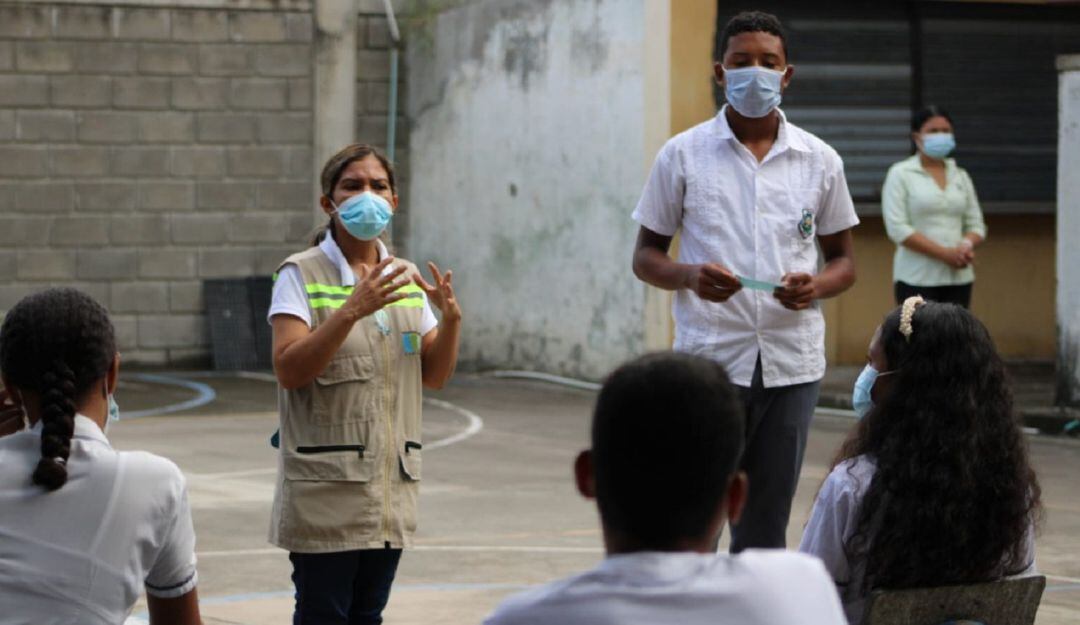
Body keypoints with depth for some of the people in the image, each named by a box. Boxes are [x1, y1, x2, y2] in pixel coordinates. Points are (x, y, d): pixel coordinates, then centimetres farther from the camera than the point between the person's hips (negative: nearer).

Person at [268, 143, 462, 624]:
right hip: (326, 487, -5)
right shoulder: (301, 275, -6)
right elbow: (289, 369, -17)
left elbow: (435, 375, 11)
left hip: (391, 485, 6)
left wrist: (451, 318, -9)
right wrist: (353, 309, -27)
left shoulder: (405, 278, 11)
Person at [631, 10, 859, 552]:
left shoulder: (819, 161, 9)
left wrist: (816, 285, -9)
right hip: (708, 360, -2)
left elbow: (844, 260, 15)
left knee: (764, 526, 7)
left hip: (792, 364, 2)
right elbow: (645, 256, 7)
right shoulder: (683, 155, 3)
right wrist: (689, 276, -15)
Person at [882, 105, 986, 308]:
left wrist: (967, 246, -10)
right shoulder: (901, 174, 0)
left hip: (958, 277, 5)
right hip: (917, 279, -5)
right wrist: (944, 253, -16)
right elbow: (897, 228, -9)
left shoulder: (960, 176, 14)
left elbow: (976, 225, 15)